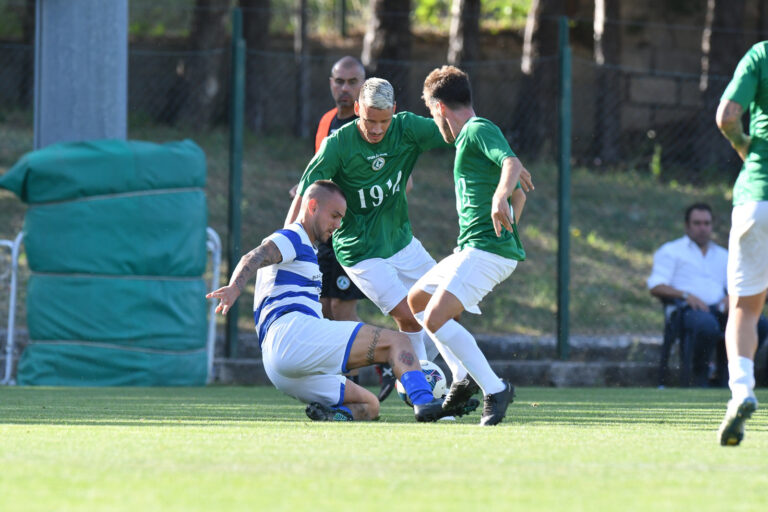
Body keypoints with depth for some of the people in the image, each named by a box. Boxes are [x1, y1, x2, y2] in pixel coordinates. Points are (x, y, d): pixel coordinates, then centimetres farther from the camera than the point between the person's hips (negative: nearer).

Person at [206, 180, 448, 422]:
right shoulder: (291, 238, 4)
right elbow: (254, 258, -16)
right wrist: (234, 288, -37)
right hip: (292, 332, -10)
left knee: (369, 406, 11)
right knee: (397, 341, -14)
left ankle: (327, 411, -20)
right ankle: (424, 401, -39)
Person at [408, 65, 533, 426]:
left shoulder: (478, 131, -8)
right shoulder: (471, 136, 23)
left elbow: (512, 163, -29)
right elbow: (520, 194, 32)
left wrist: (499, 198, -46)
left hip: (486, 249, -11)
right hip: (473, 249, 11)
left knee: (435, 319, -22)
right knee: (416, 301, 23)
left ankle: (495, 389, -19)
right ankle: (468, 377, 18)